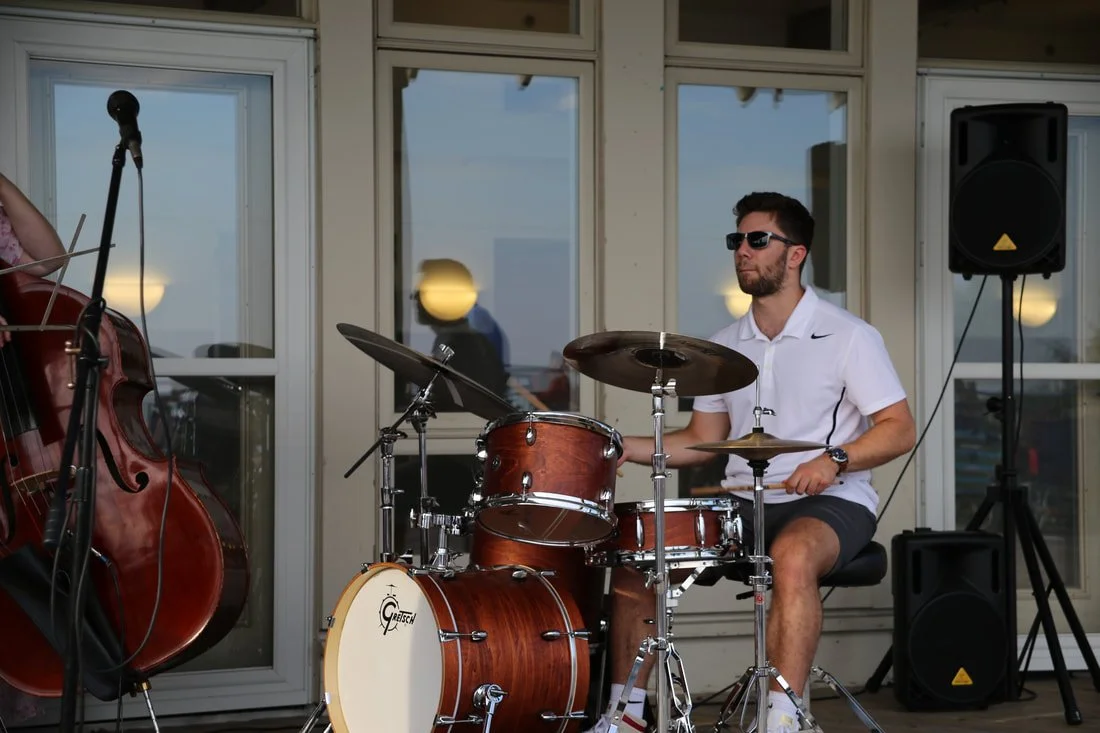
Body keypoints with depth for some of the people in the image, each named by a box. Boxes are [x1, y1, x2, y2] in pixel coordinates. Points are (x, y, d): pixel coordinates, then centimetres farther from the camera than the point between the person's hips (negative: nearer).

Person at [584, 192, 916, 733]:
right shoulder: (725, 346, 13)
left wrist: (835, 459, -24)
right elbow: (702, 440, 17)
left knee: (792, 555, -40)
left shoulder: (846, 337, -6)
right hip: (740, 504, 7)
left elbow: (900, 429, -8)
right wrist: (627, 448, 1)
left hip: (830, 503, -6)